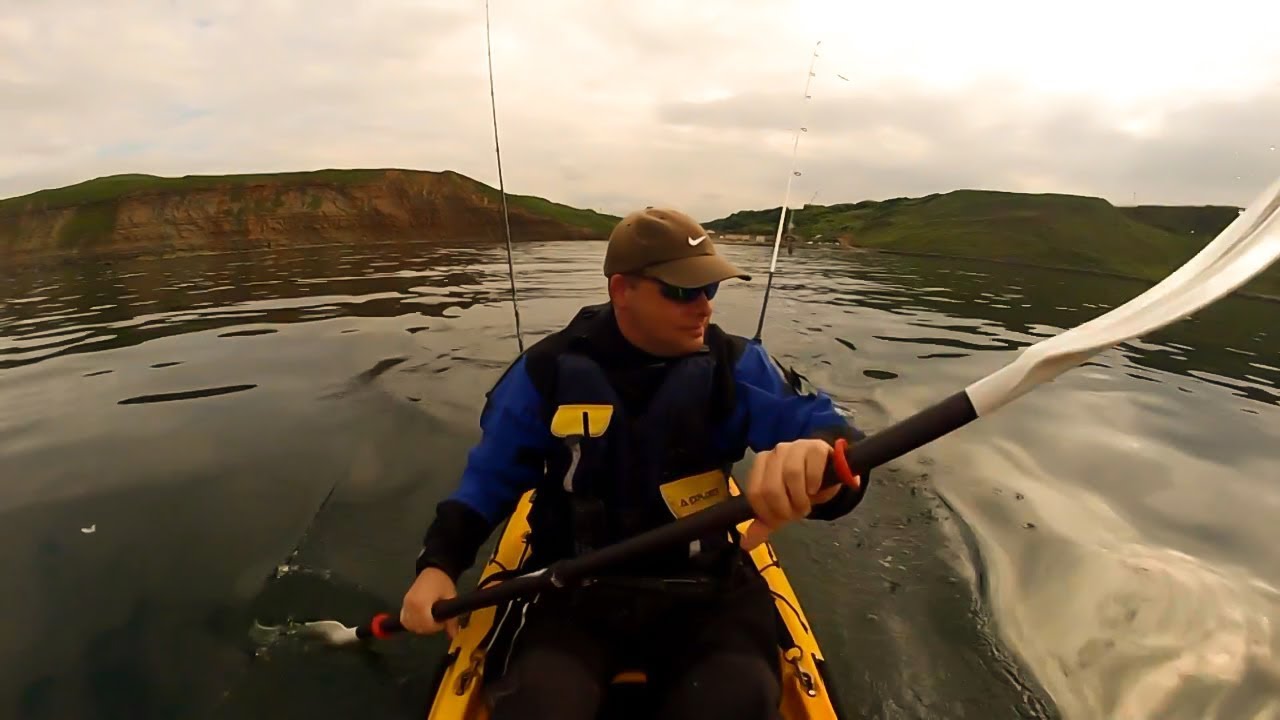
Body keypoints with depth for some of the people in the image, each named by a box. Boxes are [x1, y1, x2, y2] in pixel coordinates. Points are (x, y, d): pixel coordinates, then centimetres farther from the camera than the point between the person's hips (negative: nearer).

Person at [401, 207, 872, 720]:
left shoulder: (735, 365, -5)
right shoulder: (550, 368, -4)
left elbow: (829, 435, -18)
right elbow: (492, 477, 6)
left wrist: (818, 452, -42)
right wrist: (439, 562, -5)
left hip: (702, 587, 1)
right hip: (576, 585, 1)